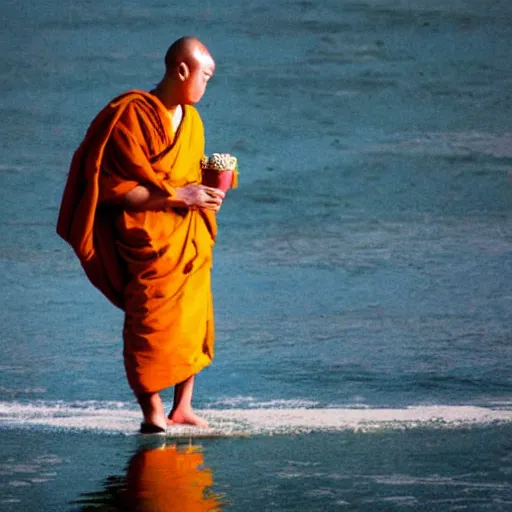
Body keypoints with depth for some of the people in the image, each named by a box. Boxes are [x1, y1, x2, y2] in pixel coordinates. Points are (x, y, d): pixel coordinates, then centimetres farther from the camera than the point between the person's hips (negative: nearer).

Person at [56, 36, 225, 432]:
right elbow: (115, 188, -19)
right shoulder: (134, 116, -15)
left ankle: (183, 407, 21)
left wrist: (206, 190, 2)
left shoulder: (190, 118, 11)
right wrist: (177, 196, -21)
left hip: (192, 242, 8)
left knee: (194, 322, 10)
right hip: (152, 243, -8)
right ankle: (153, 414, 8)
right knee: (151, 325, -2)